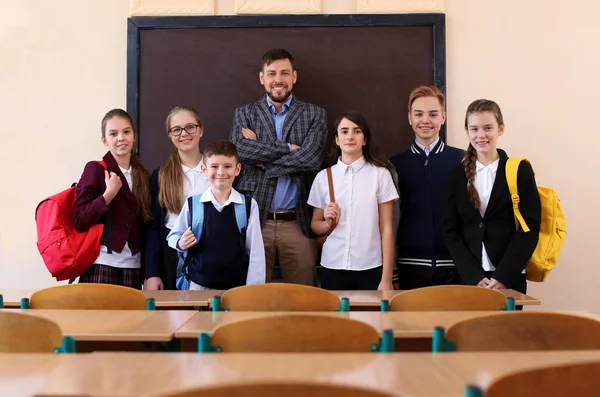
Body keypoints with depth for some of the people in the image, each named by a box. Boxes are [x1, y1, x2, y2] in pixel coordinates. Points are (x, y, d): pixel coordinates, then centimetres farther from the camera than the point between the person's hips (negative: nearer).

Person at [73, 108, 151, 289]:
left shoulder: (143, 175, 12)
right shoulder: (95, 169, -3)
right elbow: (79, 221, -8)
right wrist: (109, 194, -16)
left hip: (132, 266, 4)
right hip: (101, 265, -4)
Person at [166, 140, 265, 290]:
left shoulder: (249, 205, -3)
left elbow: (255, 251, -1)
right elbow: (173, 237, 10)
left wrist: (253, 289, -4)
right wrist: (181, 244, -12)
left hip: (238, 286, -1)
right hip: (199, 285, 1)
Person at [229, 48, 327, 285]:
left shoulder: (315, 115, 7)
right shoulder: (244, 114, 10)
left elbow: (311, 158, -9)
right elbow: (239, 150, -10)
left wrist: (261, 155, -7)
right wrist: (288, 148, -10)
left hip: (297, 222, 0)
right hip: (254, 220, 1)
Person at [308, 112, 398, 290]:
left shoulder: (380, 174, -3)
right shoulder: (323, 177, 4)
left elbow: (386, 229, -2)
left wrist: (386, 279, -5)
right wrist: (328, 223, -9)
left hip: (370, 270, -2)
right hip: (333, 269, 2)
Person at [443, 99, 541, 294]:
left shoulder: (520, 170, 1)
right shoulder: (457, 175, 7)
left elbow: (529, 228, -4)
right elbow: (451, 231, 3)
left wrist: (503, 276, -12)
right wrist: (475, 277, -9)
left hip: (509, 279, -2)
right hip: (468, 278, 2)